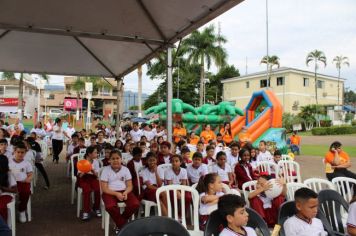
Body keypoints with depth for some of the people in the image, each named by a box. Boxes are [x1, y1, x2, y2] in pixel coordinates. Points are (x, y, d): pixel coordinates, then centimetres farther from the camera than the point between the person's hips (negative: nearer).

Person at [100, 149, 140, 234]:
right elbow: (104, 188, -7)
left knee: (135, 204, -24)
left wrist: (126, 192, -19)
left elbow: (129, 186, 4)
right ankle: (123, 225, -7)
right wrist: (116, 194, -22)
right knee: (110, 206, -35)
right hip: (110, 192, -2)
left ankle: (120, 225, 0)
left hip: (124, 191, 3)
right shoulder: (106, 169, -2)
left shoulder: (125, 169, 5)